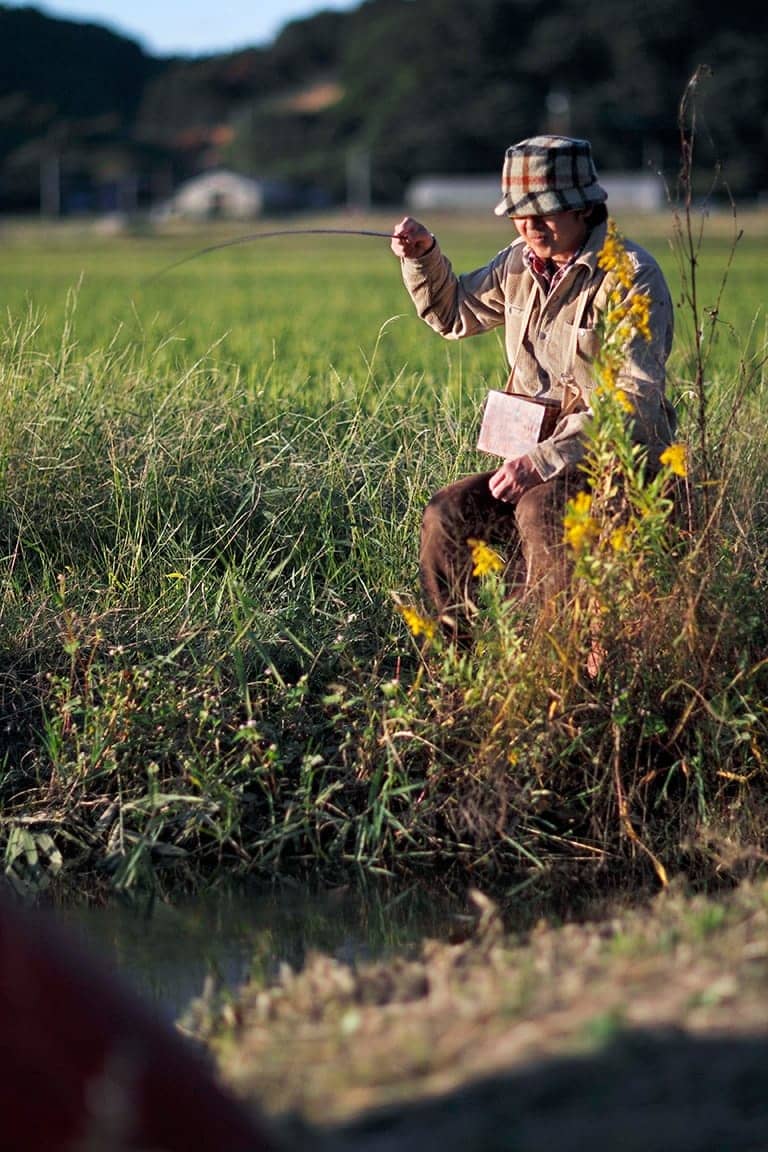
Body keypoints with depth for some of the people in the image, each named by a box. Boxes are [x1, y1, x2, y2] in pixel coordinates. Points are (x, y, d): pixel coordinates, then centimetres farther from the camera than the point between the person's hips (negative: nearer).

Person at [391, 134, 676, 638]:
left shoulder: (630, 275, -13)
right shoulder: (520, 265, 10)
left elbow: (635, 399, -19)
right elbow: (454, 313, 30)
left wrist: (542, 461, -25)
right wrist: (423, 255, 9)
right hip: (539, 462, 7)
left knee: (540, 512, -35)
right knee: (447, 518, -14)